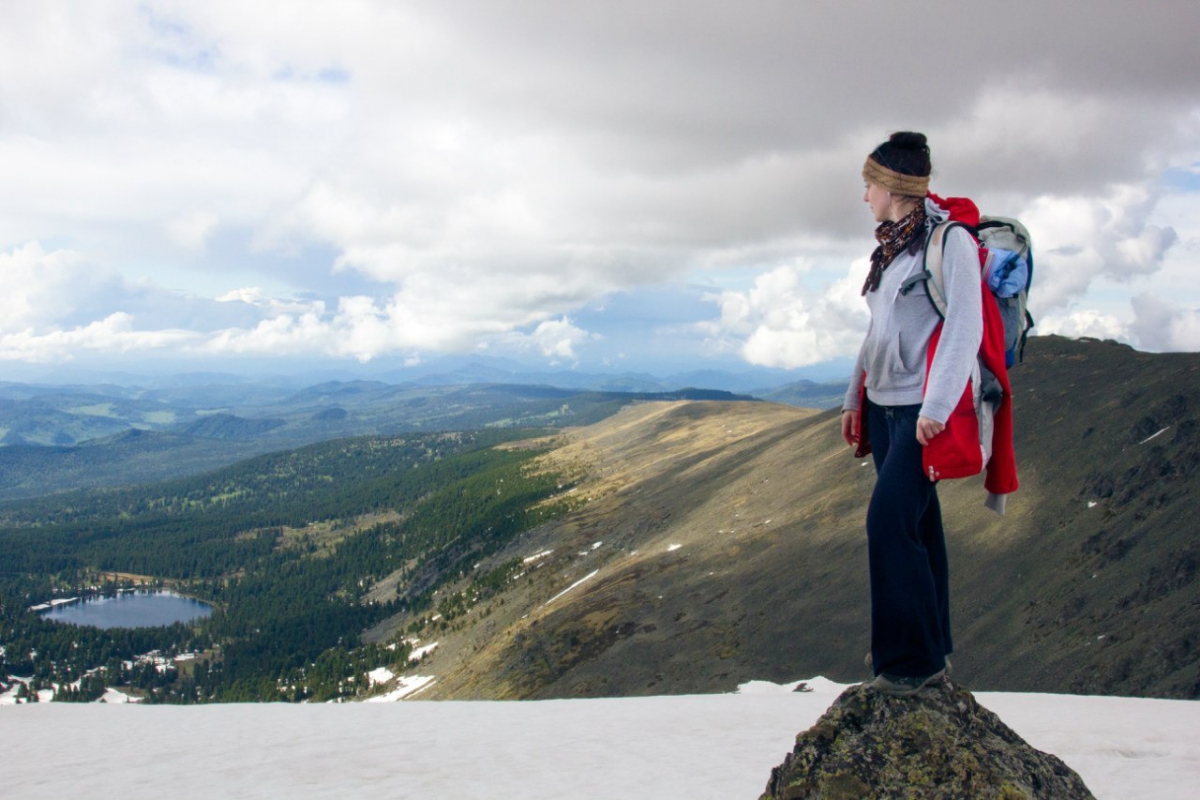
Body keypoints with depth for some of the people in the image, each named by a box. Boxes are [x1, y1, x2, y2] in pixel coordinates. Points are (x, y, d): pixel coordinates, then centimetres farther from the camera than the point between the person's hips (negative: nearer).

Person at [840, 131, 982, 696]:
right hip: (883, 406, 8)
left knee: (891, 525, -13)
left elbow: (965, 329, -17)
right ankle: (926, 646, 22)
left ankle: (915, 658, -1)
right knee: (914, 526, 12)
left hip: (923, 411, -8)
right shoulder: (890, 248, 15)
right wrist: (854, 399, 19)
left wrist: (936, 407, -22)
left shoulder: (950, 241, -10)